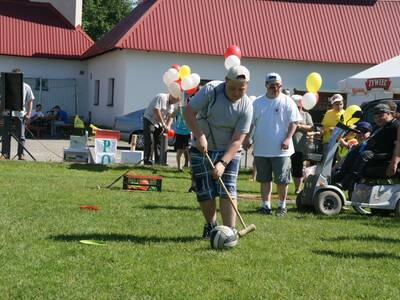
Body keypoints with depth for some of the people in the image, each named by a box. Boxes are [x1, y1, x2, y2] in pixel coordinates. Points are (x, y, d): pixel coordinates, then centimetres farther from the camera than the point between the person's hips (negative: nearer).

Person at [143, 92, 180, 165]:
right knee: (149, 142, -13)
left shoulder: (172, 104, 7)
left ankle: (158, 162, 8)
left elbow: (171, 116, 4)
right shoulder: (161, 97, -20)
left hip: (159, 124, 8)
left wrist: (168, 125, -16)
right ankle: (147, 161, -13)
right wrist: (163, 124, -26)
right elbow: (156, 111, -27)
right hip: (149, 120, -8)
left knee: (158, 143, 6)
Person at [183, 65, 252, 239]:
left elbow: (237, 140, -17)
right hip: (202, 149, 0)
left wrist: (223, 163, -27)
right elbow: (188, 112, -17)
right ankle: (210, 225, 24)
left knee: (227, 191, -13)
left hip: (229, 152, 0)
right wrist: (199, 136, -28)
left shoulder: (246, 106, -15)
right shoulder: (211, 90, -18)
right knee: (204, 192, 1)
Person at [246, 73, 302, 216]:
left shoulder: (287, 102, -1)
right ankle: (265, 205, 16)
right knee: (264, 179, 9)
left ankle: (282, 205, 15)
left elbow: (294, 122, -3)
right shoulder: (258, 102, 9)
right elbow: (250, 122, 14)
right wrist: (246, 138, 6)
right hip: (261, 149, 3)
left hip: (281, 149, -3)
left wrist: (288, 138, -14)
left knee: (282, 180, 1)